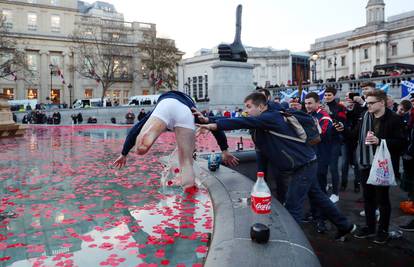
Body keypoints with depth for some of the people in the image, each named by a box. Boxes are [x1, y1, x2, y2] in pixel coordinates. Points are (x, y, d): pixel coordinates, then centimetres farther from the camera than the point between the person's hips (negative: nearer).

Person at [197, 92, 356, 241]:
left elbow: (246, 122, -35)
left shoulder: (271, 117, -20)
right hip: (303, 165, 10)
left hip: (304, 165, -10)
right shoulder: (259, 128, 9)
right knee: (317, 197, 22)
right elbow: (262, 154, 13)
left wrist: (215, 125, -40)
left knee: (292, 207, -7)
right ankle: (345, 226, 40)